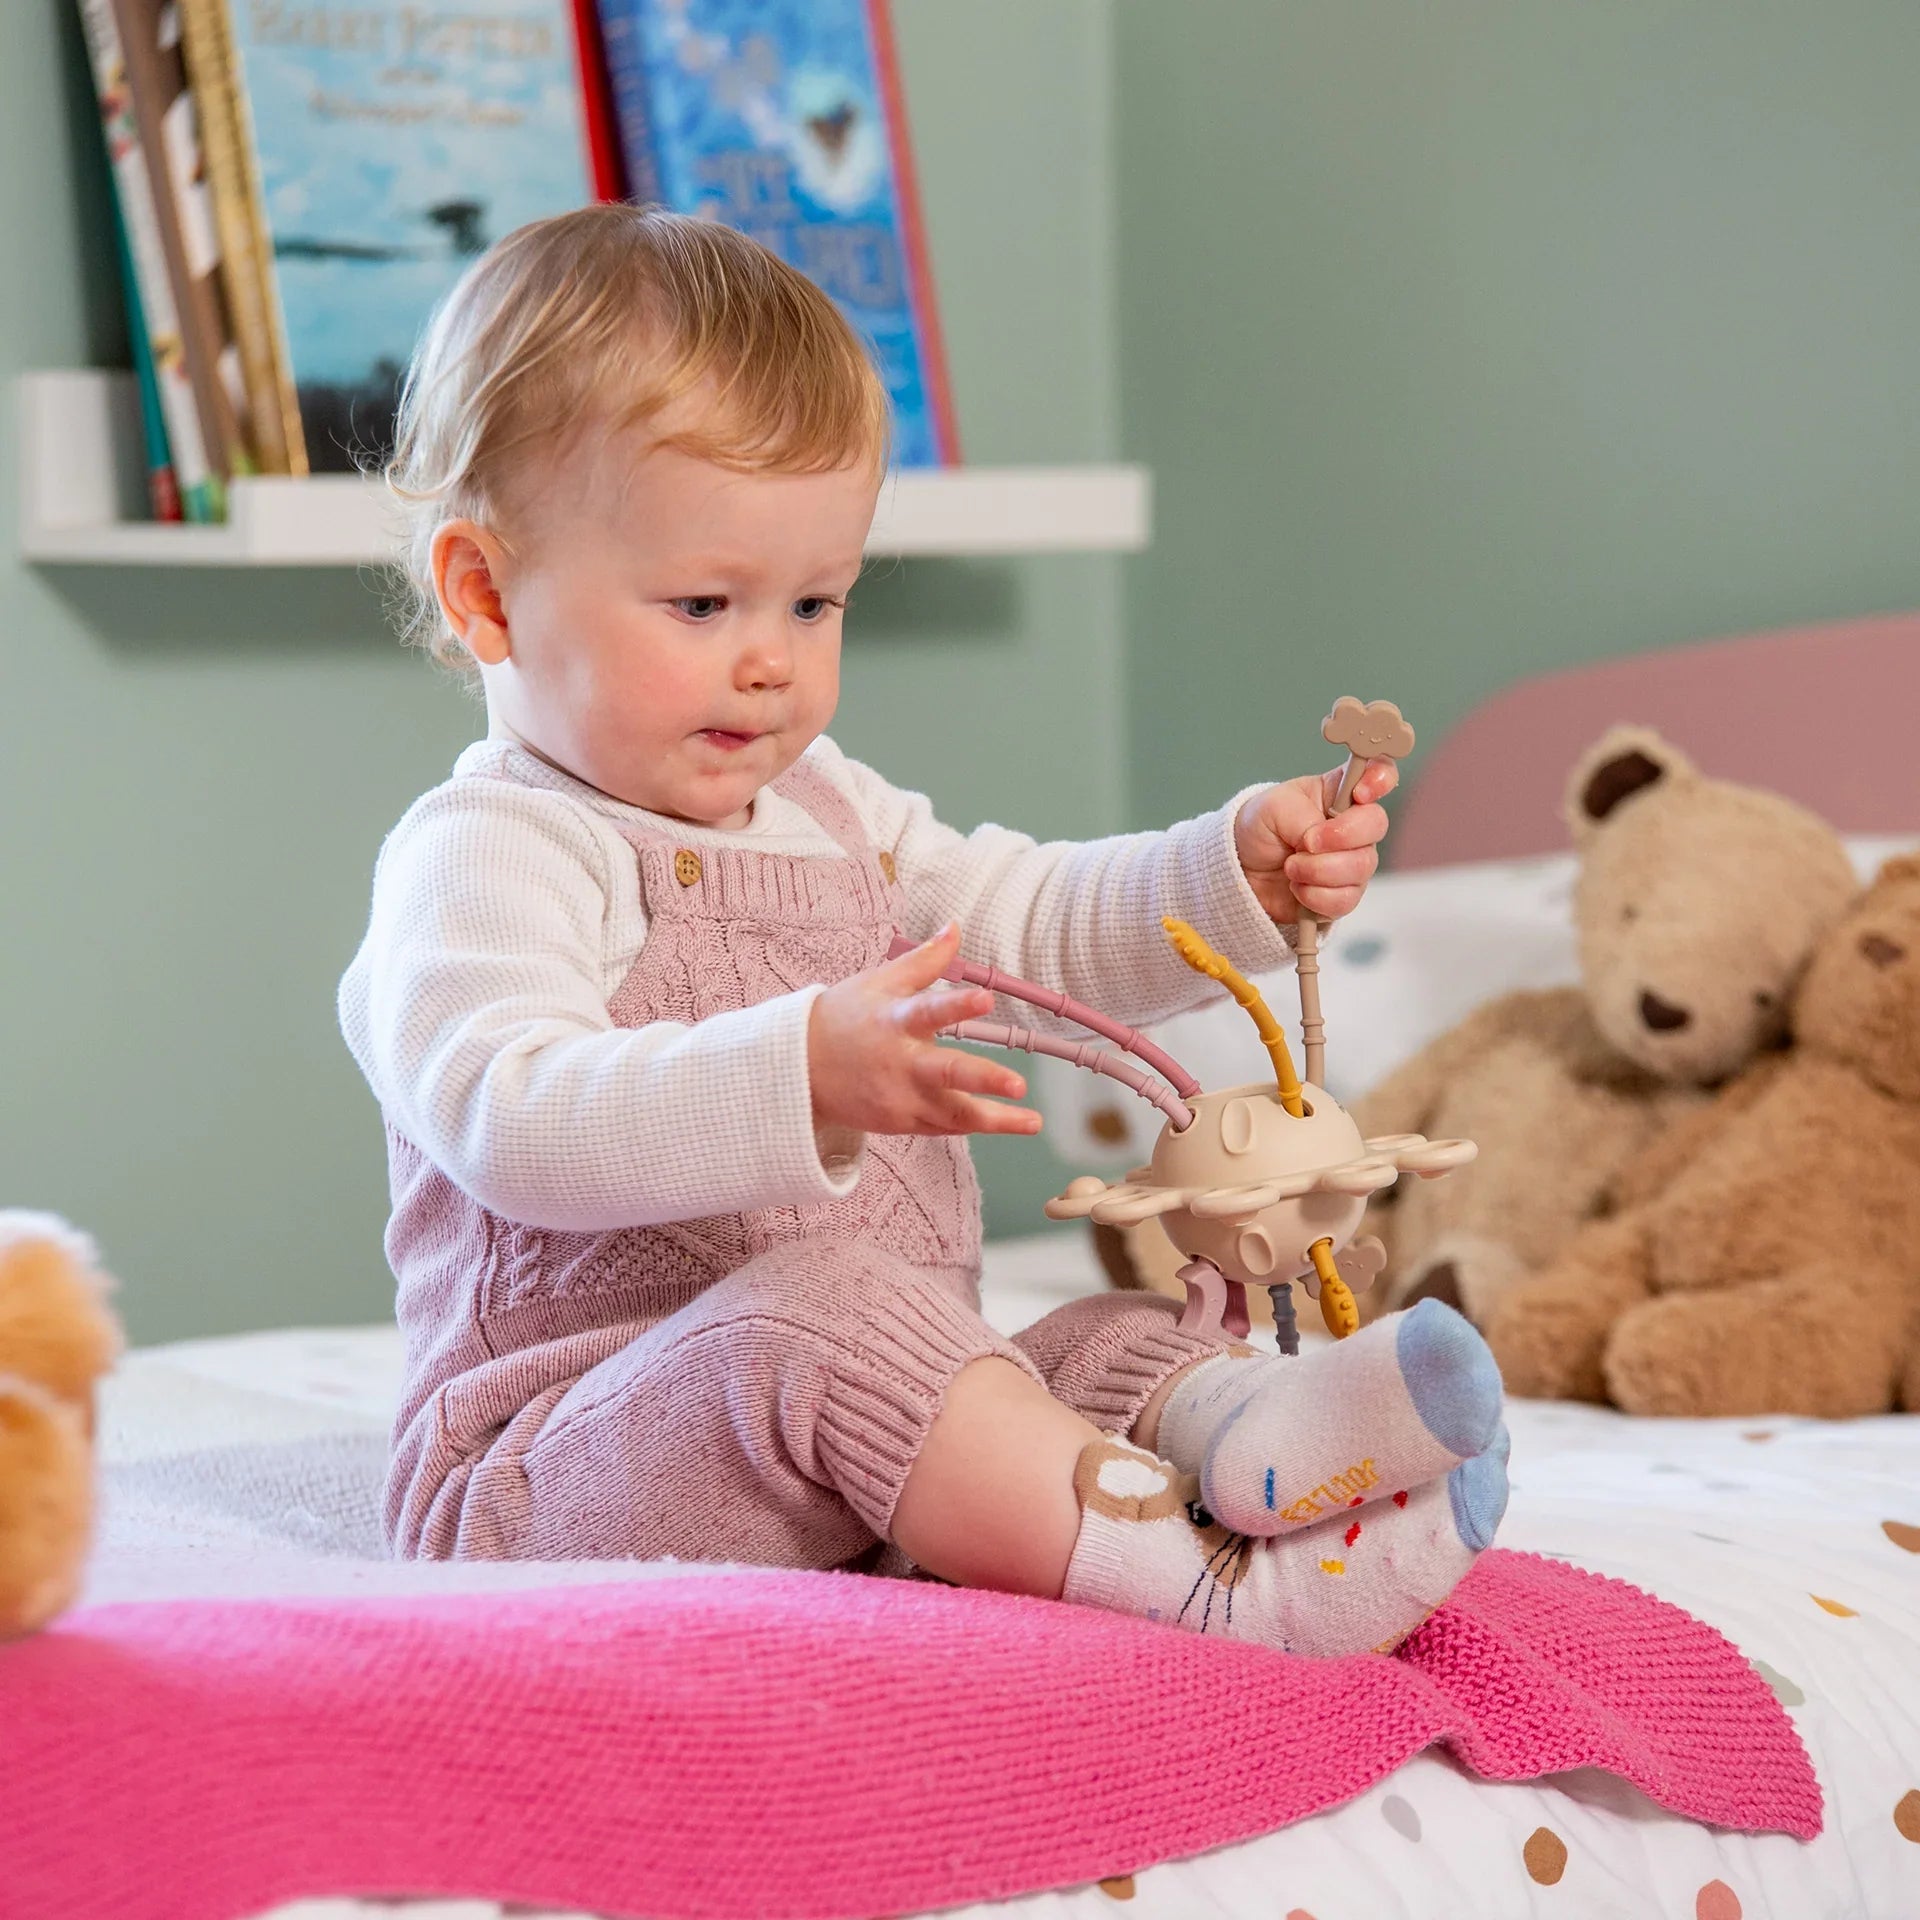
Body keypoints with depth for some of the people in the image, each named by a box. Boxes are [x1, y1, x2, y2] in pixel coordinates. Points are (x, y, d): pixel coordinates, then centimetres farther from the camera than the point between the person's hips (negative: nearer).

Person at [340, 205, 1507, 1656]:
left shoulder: (826, 808, 19)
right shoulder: (484, 857, -11)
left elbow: (1034, 922, 25)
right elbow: (512, 1120, -29)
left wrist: (1240, 874, 5)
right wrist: (804, 1075, -43)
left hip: (873, 1433, 9)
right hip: (562, 1465, -8)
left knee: (1109, 1343, -8)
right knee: (823, 1308, -35)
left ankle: (1240, 1433, -43)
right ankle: (1200, 1582, -48)